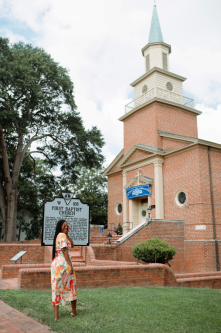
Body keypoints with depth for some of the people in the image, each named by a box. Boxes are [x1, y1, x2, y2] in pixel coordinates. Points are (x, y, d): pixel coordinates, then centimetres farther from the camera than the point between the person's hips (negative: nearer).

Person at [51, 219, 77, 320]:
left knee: (56, 289, 6)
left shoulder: (58, 235, 16)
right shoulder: (62, 235, -11)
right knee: (71, 286, 9)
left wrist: (67, 233, 12)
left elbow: (72, 245, 17)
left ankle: (56, 315, 8)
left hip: (55, 263, 8)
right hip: (64, 263, -8)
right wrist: (70, 265, -19)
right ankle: (74, 312, 21)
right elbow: (64, 251, -18)